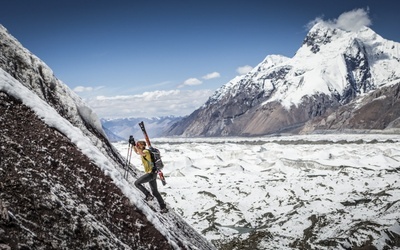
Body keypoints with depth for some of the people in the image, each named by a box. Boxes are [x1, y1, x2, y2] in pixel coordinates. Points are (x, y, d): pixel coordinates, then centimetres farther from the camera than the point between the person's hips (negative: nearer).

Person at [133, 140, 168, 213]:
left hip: (151, 173, -11)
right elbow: (137, 152, 35)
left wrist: (135, 145, -34)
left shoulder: (146, 151, -15)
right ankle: (163, 208, 15)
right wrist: (133, 145, 22)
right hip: (153, 173, 11)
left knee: (137, 183, -9)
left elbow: (141, 153, -38)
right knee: (155, 192, 13)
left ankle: (148, 195, -6)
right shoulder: (143, 152, 15)